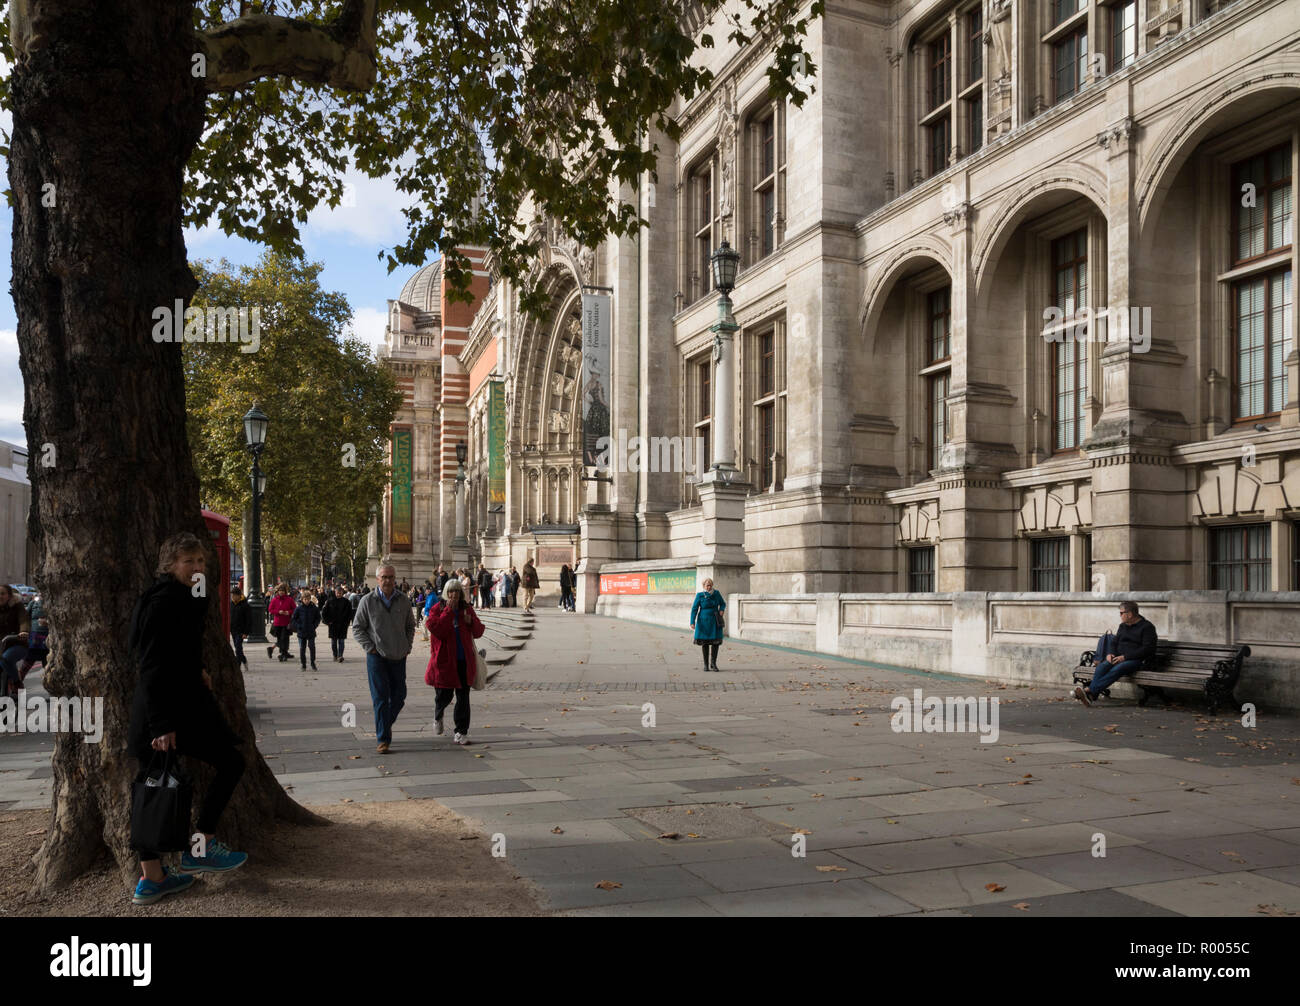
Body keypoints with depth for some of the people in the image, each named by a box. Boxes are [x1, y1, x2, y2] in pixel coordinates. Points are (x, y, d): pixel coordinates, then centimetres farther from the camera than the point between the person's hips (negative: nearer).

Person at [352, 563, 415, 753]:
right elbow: (357, 627, 1)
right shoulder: (368, 601, -5)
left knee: (399, 696, 9)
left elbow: (410, 626, 16)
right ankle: (383, 739, -1)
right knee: (380, 698, -6)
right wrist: (370, 647, -7)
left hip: (399, 657, 4)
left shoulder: (403, 600, 4)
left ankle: (386, 724, 34)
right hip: (377, 657, -3)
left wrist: (408, 646, 5)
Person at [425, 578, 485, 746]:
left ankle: (461, 732, 7)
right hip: (444, 661, -3)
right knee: (444, 695, 3)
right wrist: (448, 611, -19)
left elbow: (478, 632, 11)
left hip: (464, 661, 3)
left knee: (463, 697, 1)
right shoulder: (437, 609, -3)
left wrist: (471, 622, -9)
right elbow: (436, 629, -19)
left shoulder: (467, 609, 8)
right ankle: (438, 717, 38)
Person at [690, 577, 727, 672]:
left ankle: (713, 664, 9)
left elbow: (723, 604, 13)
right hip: (704, 621, -2)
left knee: (716, 642, -3)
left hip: (715, 621, 2)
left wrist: (721, 610, -9)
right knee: (705, 642, 2)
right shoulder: (699, 595, -9)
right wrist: (692, 622, -16)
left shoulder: (716, 593, -1)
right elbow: (694, 609, -8)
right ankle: (706, 664, 12)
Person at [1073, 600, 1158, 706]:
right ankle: (1092, 695, -44)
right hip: (1119, 657, 6)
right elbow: (1114, 642, 24)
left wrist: (1125, 657, -17)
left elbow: (1148, 649, -10)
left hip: (1136, 660, -6)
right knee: (1102, 666, -28)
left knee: (1116, 670, -35)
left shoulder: (1147, 627, 0)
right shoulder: (1123, 626, 23)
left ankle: (1089, 690, -44)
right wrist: (1110, 653, -2)